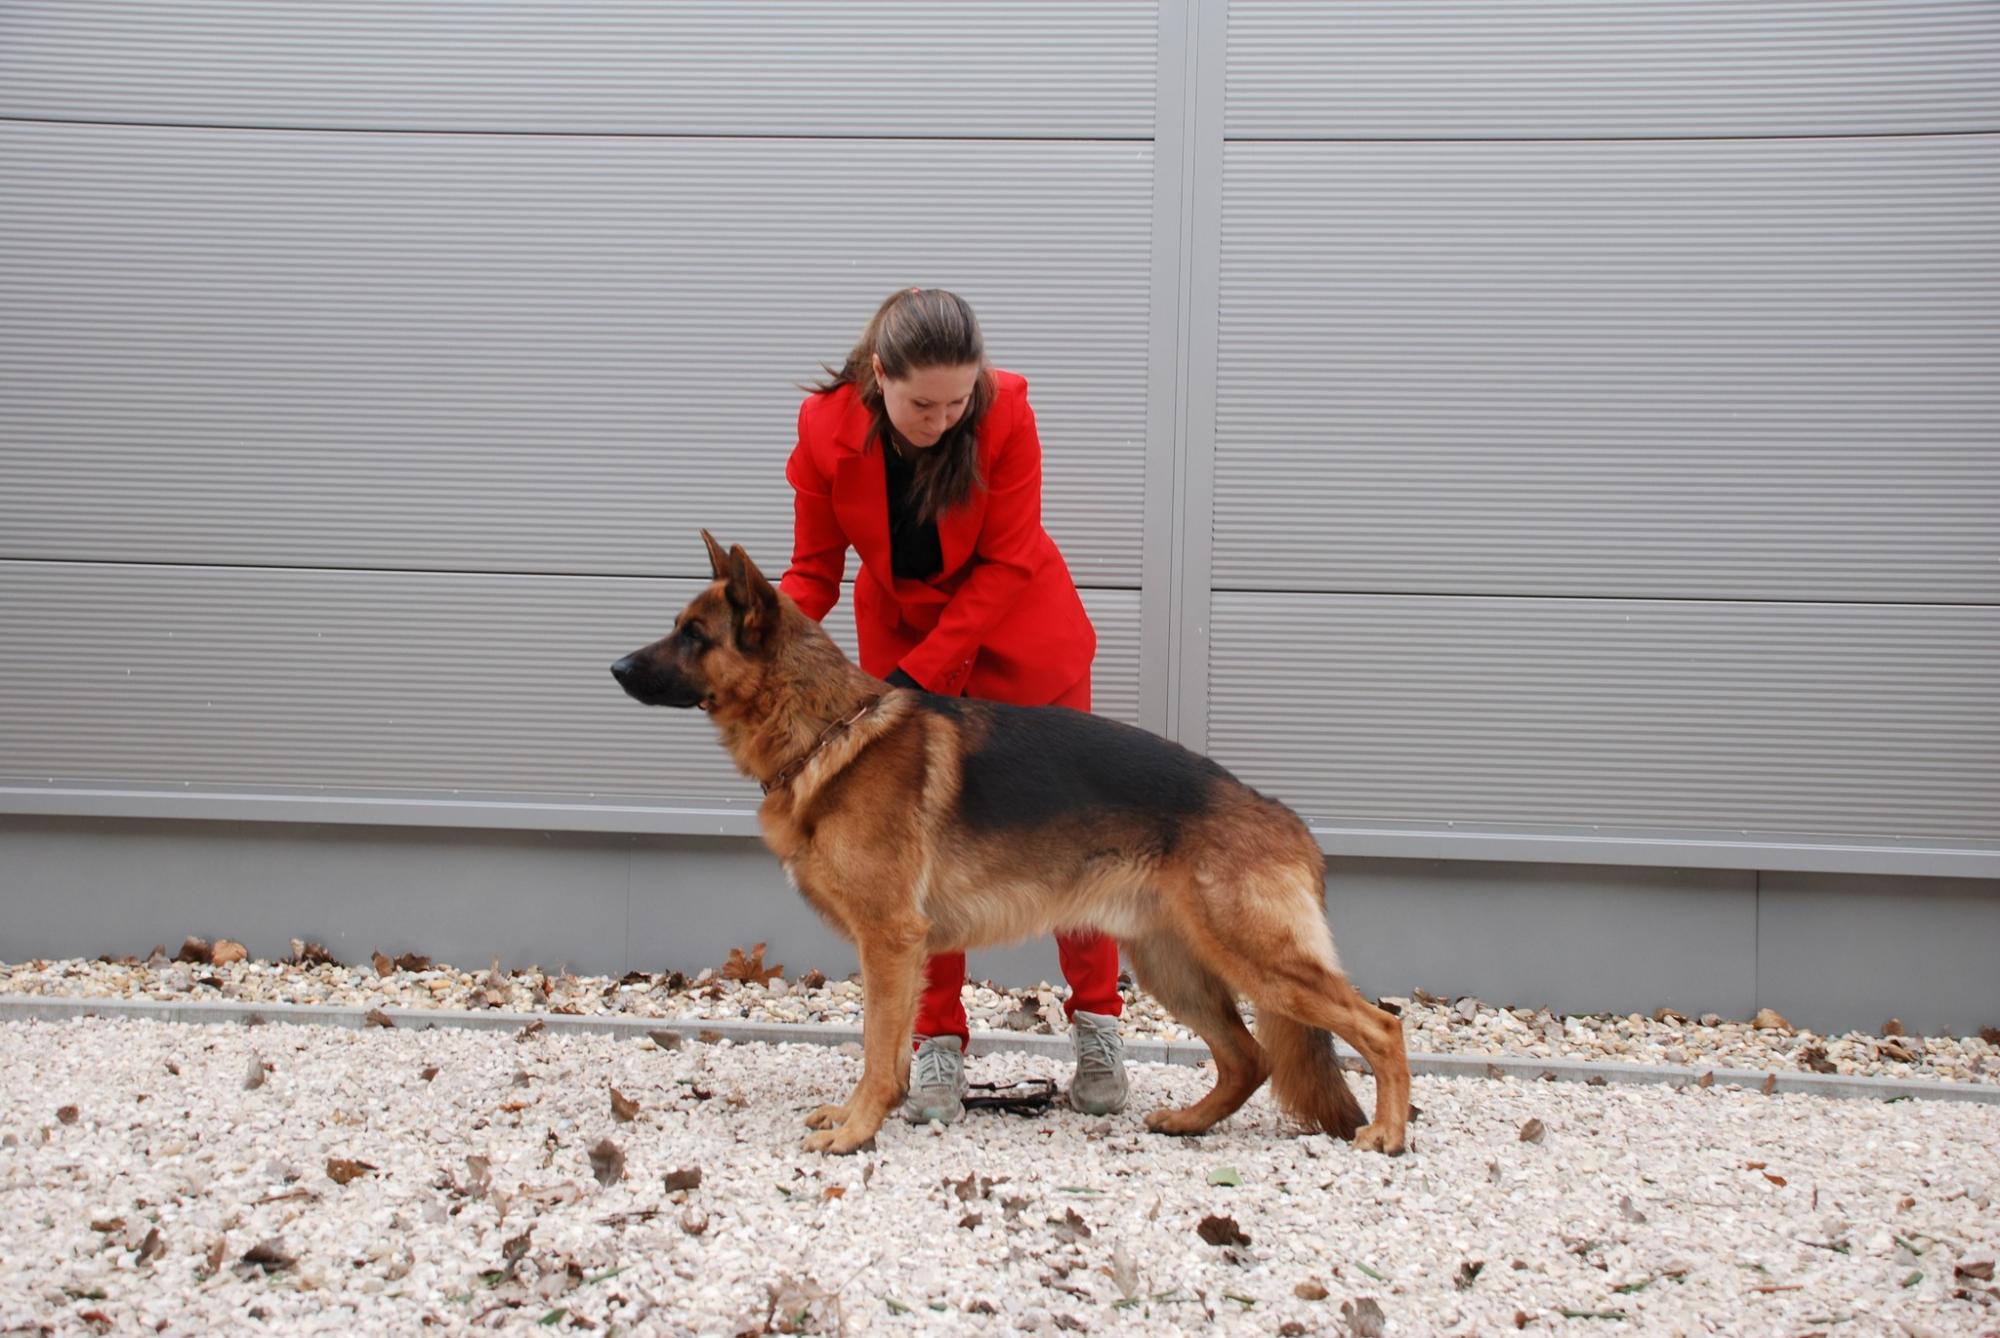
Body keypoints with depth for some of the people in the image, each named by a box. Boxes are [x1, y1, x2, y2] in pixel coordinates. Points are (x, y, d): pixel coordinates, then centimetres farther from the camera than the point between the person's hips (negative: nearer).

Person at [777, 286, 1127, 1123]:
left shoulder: (1005, 414, -26)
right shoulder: (827, 430, -20)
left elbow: (1006, 564, -22)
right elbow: (814, 568, -11)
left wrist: (917, 675, -27)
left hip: (1017, 638, -1)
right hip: (901, 637, 2)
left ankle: (1097, 1023, 19)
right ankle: (939, 1045, 9)